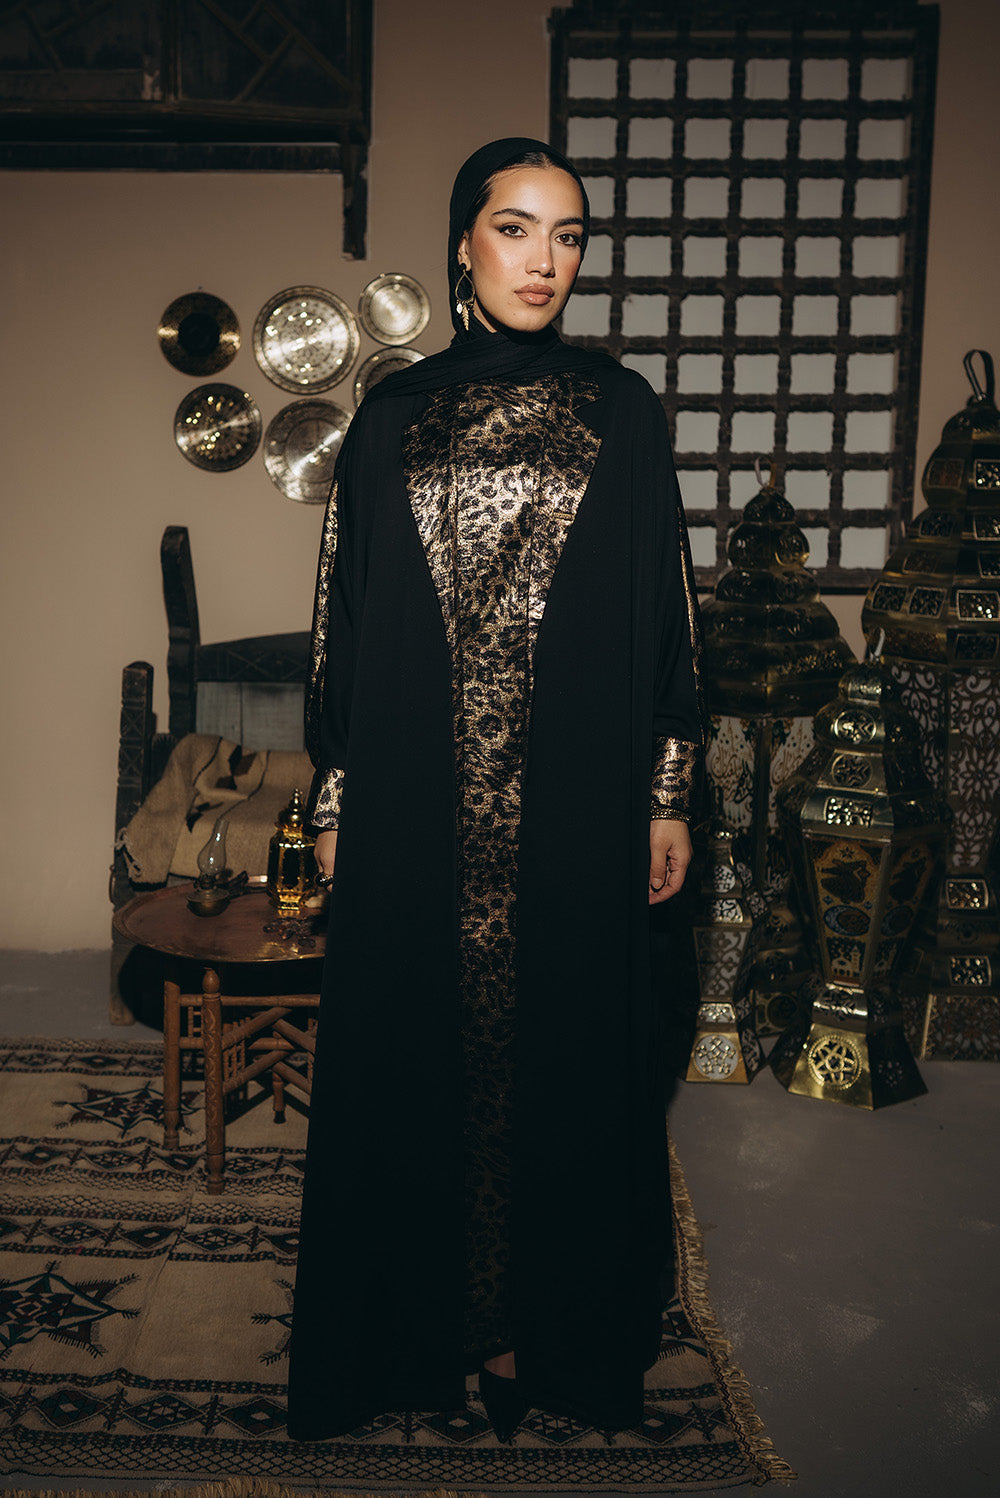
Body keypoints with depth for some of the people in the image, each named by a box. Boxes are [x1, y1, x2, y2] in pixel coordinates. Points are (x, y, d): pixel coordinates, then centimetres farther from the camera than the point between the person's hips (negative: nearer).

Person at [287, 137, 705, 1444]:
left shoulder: (623, 413, 4)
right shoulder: (391, 420, 5)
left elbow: (664, 608, 5)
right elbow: (346, 616, 6)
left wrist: (672, 794, 1)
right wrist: (335, 801, 4)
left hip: (575, 803, 0)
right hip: (420, 808, 1)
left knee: (560, 1045, 7)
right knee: (425, 1047, 7)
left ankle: (548, 1322, 24)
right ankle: (427, 1318, 25)